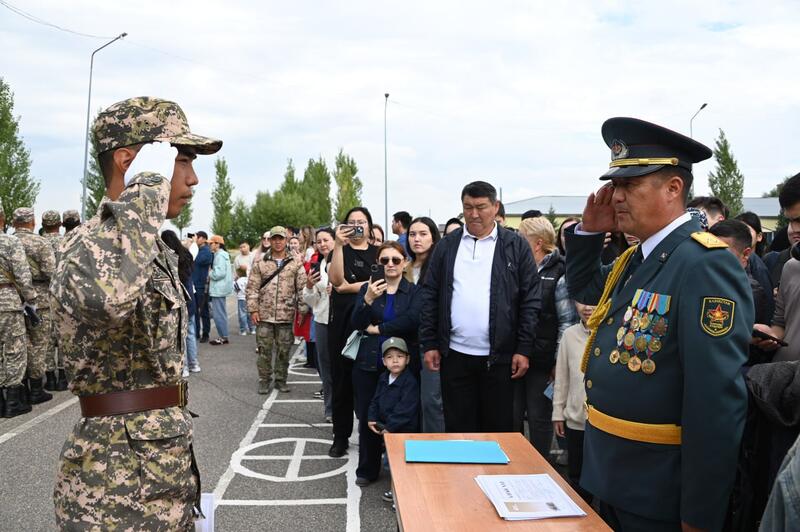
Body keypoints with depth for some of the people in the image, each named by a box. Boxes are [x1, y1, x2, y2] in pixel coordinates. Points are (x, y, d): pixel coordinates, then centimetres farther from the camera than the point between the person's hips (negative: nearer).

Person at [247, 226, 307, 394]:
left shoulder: (295, 263, 3)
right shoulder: (260, 263, 4)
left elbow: (302, 287, 2)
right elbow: (252, 288, 3)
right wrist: (253, 309, -4)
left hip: (286, 315, 0)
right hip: (264, 315, 0)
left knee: (284, 350, 8)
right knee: (264, 350, 6)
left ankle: (281, 379, 23)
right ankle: (264, 380, 20)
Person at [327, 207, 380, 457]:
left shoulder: (378, 253, 9)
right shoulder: (340, 251, 9)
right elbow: (336, 279, -10)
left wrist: (350, 287, -7)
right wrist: (339, 244, -17)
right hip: (342, 322, 1)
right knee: (342, 379, 4)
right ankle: (340, 437, 15)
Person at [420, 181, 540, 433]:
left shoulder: (516, 246, 0)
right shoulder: (447, 245, 7)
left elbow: (530, 299, -2)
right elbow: (430, 296, 7)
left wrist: (524, 349, -6)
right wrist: (429, 344, 2)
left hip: (499, 357, -2)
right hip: (455, 355, 2)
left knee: (498, 428, 9)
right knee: (458, 428, 11)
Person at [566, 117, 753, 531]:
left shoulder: (705, 265, -23)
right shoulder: (634, 259, 5)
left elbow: (717, 404, -27)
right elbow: (583, 288, 23)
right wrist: (589, 231, 4)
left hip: (658, 496, -8)